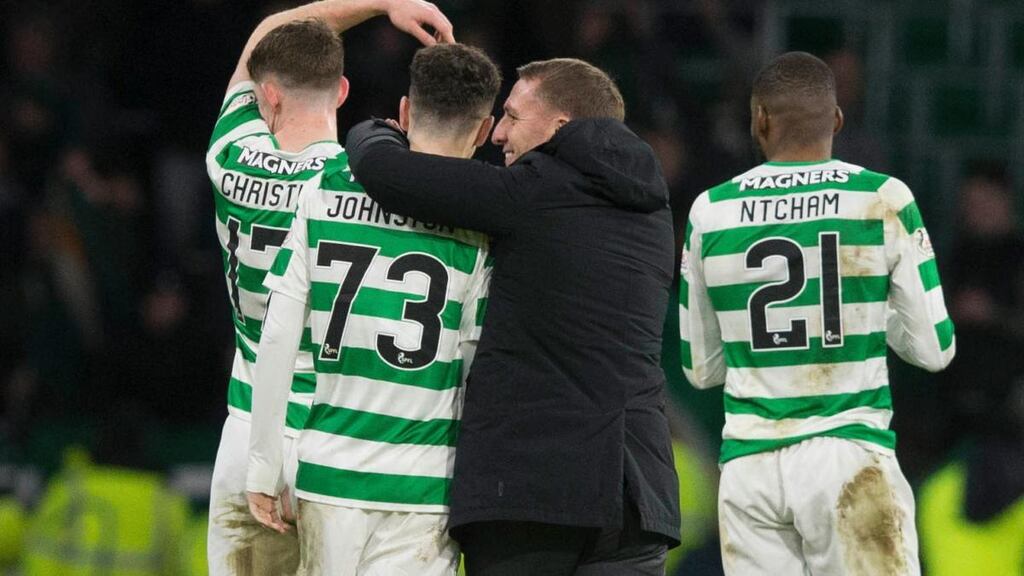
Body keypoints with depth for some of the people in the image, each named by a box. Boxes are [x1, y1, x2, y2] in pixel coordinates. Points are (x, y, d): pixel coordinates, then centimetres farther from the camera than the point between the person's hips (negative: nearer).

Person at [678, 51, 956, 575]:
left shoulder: (710, 212, 4)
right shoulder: (884, 200, -2)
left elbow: (701, 369, 12)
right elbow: (933, 349, 1)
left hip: (749, 467, 2)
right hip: (849, 456, -2)